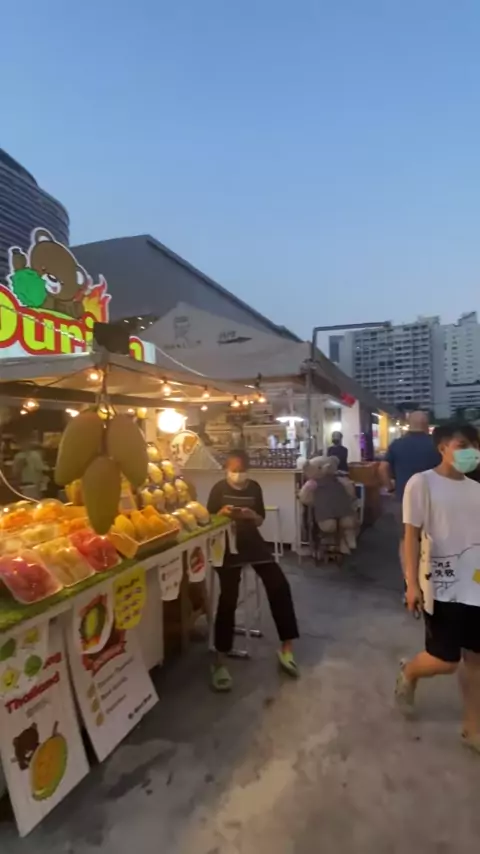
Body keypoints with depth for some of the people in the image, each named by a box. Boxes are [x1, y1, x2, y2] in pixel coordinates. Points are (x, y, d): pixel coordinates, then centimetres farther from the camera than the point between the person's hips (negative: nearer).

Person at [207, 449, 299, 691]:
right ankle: (220, 661, -8)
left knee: (280, 586, -10)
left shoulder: (255, 487, 4)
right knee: (228, 597, -19)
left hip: (252, 541, 4)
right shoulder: (219, 489, -4)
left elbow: (261, 520, 8)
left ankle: (286, 647, 3)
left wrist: (252, 515, -15)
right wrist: (222, 512, -21)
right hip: (227, 544, -3)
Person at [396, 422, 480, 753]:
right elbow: (412, 536, -11)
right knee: (446, 661, 1)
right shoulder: (422, 483, -9)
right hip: (442, 587, -5)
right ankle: (409, 674, 34)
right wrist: (412, 583, -16)